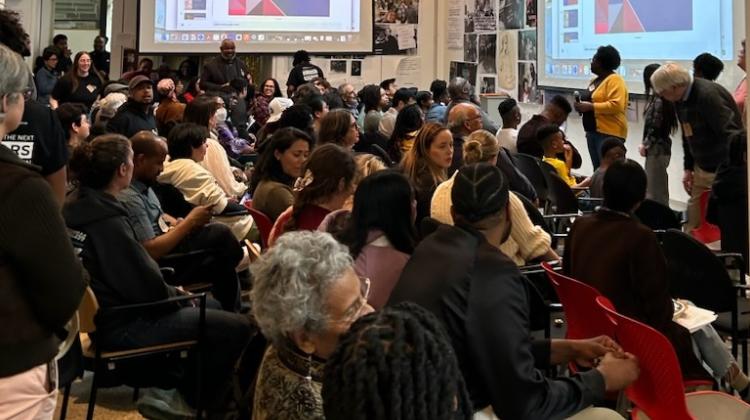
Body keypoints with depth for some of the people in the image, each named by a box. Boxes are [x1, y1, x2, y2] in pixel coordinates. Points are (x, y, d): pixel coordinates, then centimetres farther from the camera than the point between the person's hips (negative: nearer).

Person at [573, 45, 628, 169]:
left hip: (609, 134, -10)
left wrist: (590, 107, -21)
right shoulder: (596, 80, 17)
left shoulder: (614, 80, -12)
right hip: (593, 132, 10)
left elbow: (616, 105, -23)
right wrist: (583, 106, 4)